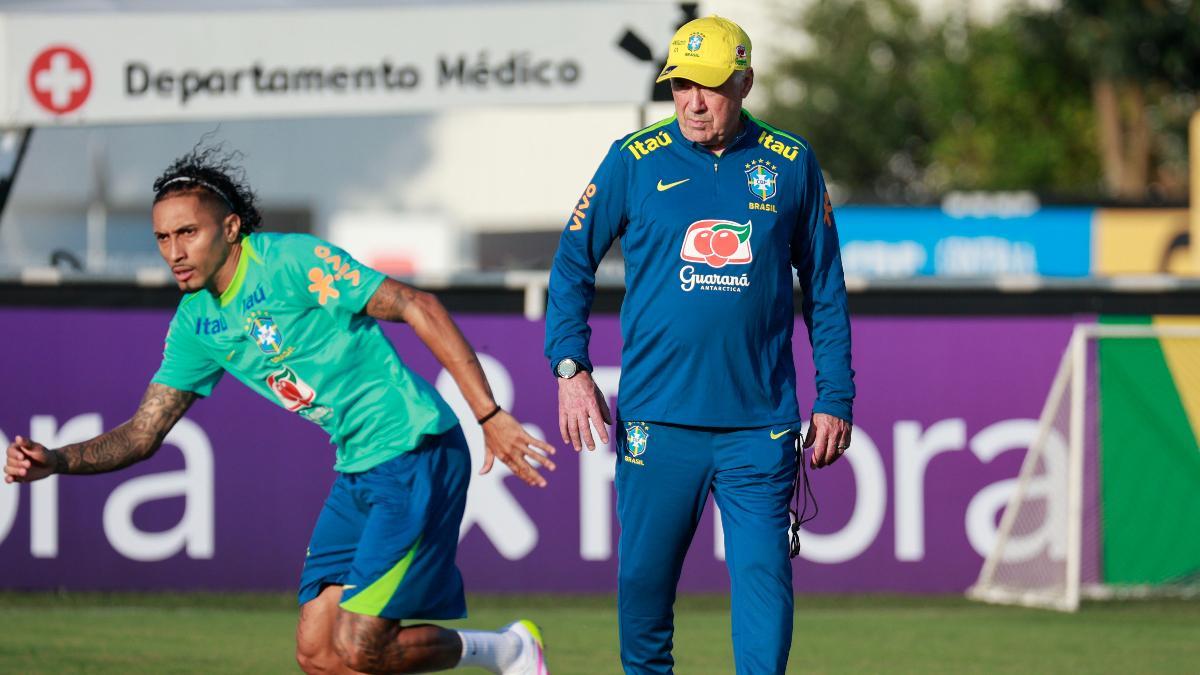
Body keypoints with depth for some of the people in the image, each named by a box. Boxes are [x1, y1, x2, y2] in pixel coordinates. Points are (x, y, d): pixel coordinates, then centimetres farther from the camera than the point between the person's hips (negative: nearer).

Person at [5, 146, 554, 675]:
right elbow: (142, 435, 12)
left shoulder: (292, 259, -16)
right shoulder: (195, 324, 7)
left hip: (415, 457, -8)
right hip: (357, 471, 8)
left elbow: (418, 308, -17)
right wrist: (56, 461, -6)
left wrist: (489, 416, -22)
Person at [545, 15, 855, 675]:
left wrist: (835, 399, 9)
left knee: (764, 578, -9)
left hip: (759, 424, 0)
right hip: (656, 421, 0)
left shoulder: (791, 164, 6)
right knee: (643, 580, 4)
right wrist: (570, 367, -3)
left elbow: (824, 288, 12)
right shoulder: (634, 161, 3)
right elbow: (573, 262, 9)